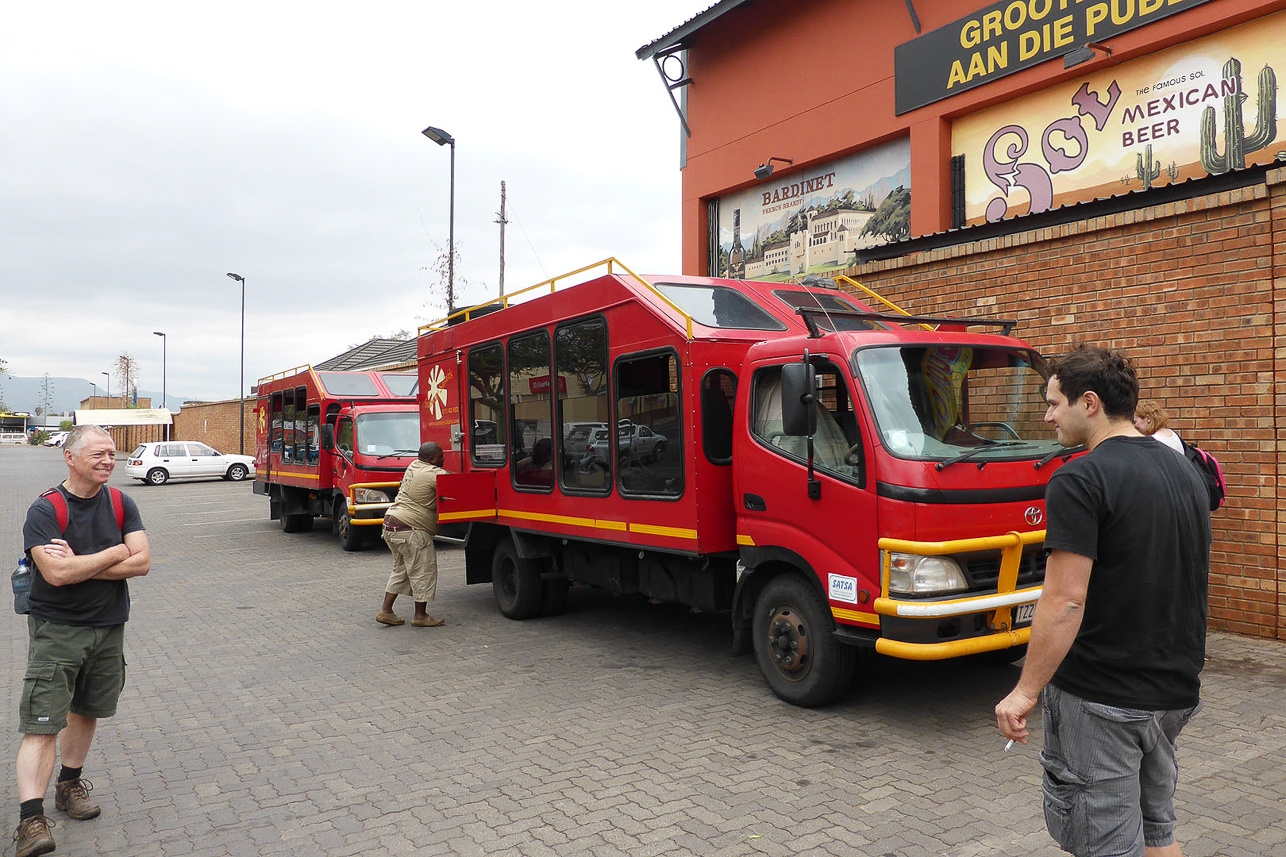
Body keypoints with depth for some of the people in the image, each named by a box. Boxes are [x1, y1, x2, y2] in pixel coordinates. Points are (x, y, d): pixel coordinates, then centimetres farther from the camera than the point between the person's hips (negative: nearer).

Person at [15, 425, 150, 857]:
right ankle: (31, 819, -6)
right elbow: (56, 574, -24)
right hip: (55, 630, -5)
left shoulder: (121, 505, 2)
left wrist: (78, 565, -17)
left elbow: (142, 562, -8)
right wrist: (115, 553, -14)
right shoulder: (44, 510, -12)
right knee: (41, 723, -7)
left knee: (86, 711, 17)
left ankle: (69, 784, 36)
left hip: (108, 627, 5)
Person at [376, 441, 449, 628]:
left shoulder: (414, 466, 14)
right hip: (410, 530, -10)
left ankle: (386, 611, 21)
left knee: (401, 570, 19)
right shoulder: (434, 474, -15)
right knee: (423, 571, 2)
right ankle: (420, 616, 8)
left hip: (390, 523, 10)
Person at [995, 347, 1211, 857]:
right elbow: (1179, 582, 18)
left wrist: (1025, 692, -16)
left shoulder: (1080, 481, -19)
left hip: (1099, 701, -8)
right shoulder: (1185, 474, 9)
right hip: (1173, 693, 8)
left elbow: (1065, 601, -24)